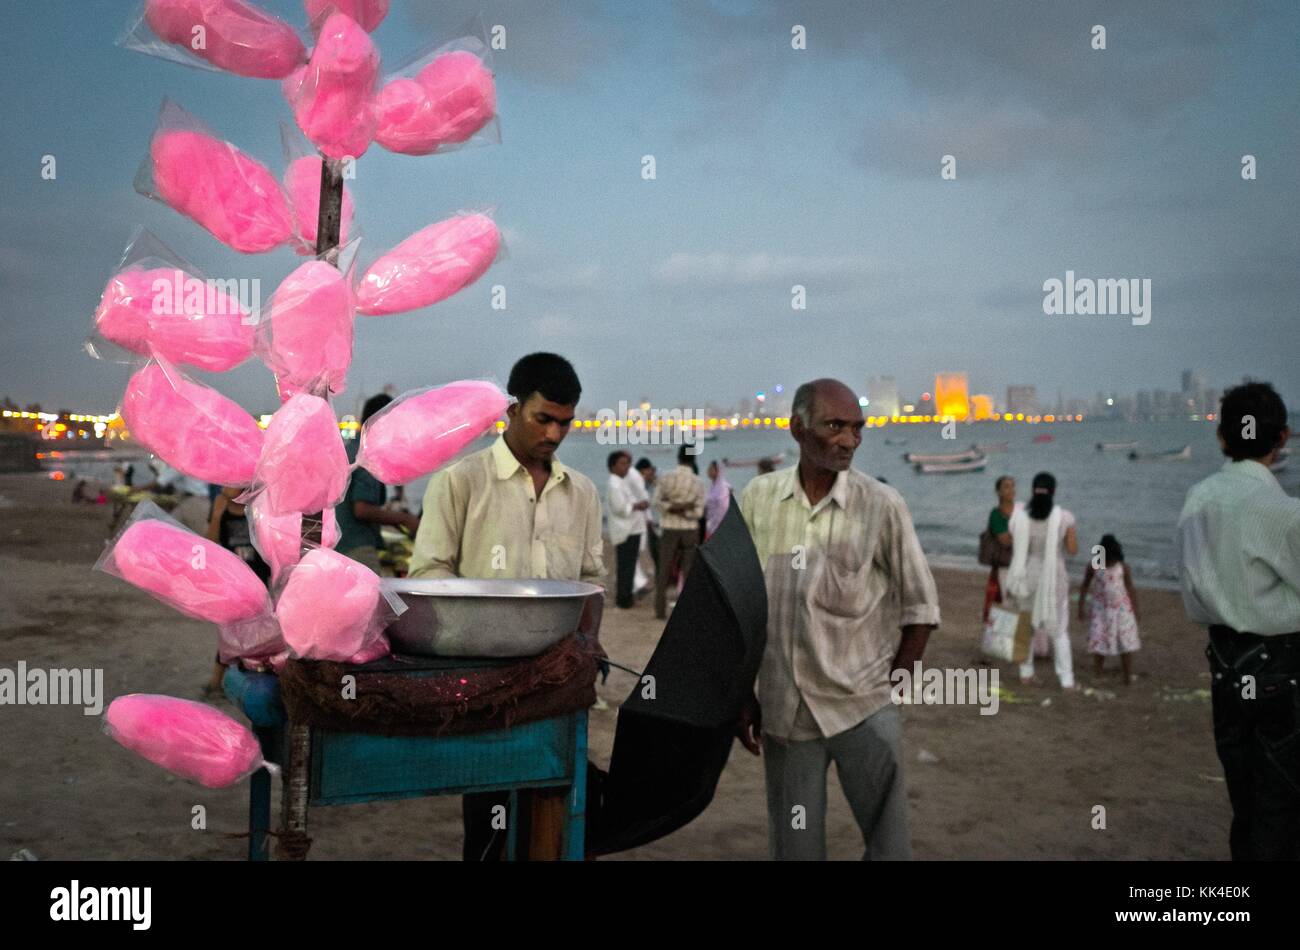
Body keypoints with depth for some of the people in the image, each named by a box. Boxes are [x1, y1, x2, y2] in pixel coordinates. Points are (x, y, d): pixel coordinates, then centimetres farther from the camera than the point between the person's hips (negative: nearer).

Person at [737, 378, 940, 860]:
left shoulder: (882, 505, -8)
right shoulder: (758, 499, -1)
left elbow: (920, 609, 1)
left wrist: (890, 688, -1)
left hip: (864, 710, -2)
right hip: (784, 711, 2)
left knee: (889, 843, 3)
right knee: (794, 846, 12)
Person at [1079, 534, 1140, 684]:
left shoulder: (1123, 568, -7)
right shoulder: (1093, 566, -6)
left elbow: (1131, 589, 1)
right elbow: (1085, 586, 4)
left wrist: (1135, 610, 1)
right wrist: (1081, 606, 2)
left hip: (1121, 609, 0)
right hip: (1101, 609, 0)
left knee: (1126, 643, 1)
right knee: (1099, 640, 0)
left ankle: (1128, 676, 9)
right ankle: (1096, 676, 10)